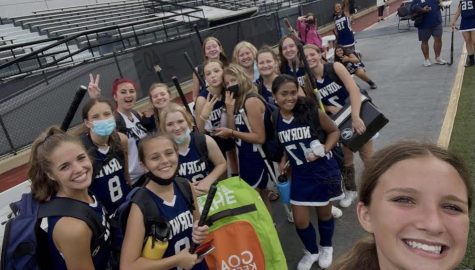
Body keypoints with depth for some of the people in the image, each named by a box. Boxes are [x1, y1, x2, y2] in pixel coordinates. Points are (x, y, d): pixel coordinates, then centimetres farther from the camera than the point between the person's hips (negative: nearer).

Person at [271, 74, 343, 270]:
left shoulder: (310, 111, -17)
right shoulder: (274, 120, -7)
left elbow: (334, 131, -5)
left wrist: (324, 149, -19)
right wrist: (284, 161, -5)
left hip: (324, 170, -2)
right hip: (300, 175, 3)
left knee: (324, 213, 16)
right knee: (300, 221, 6)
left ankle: (326, 248, 46)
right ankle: (312, 251, 37)